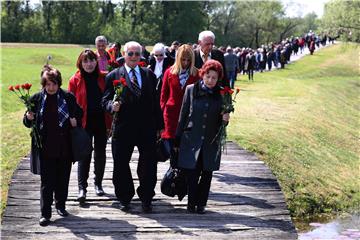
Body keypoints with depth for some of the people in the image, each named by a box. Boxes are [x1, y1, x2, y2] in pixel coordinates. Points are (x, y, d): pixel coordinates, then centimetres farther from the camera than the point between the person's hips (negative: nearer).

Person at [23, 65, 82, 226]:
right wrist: (29, 118, -16)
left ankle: (61, 205, 33)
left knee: (63, 179, 13)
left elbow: (79, 114, 14)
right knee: (47, 182, 0)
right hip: (45, 148, -1)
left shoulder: (68, 97, 0)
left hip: (64, 147, 1)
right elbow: (27, 123, 6)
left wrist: (75, 120, -7)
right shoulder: (36, 99, -1)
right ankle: (45, 214, 7)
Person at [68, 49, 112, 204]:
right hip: (84, 122, -2)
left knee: (100, 154, 12)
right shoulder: (75, 80, -2)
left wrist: (110, 122, -2)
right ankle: (82, 188, 0)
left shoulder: (104, 78, 2)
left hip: (101, 121, 2)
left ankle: (98, 184, 27)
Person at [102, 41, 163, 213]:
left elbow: (155, 102, 10)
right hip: (123, 129, -1)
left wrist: (159, 126, 10)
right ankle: (125, 198, 26)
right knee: (121, 166, 8)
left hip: (147, 129, 2)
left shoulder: (149, 75, 10)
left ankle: (146, 198, 21)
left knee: (148, 166, 4)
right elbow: (105, 100, 0)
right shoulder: (113, 76, 2)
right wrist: (112, 106, -23)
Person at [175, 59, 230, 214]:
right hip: (191, 140, -1)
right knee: (191, 174, -1)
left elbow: (221, 121, 13)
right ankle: (191, 204, 15)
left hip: (211, 142, 1)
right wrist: (178, 140, 4)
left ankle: (201, 204, 19)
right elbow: (183, 115, 3)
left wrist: (225, 119, -12)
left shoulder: (221, 94, 3)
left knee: (207, 175, 5)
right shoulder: (191, 90, -1)